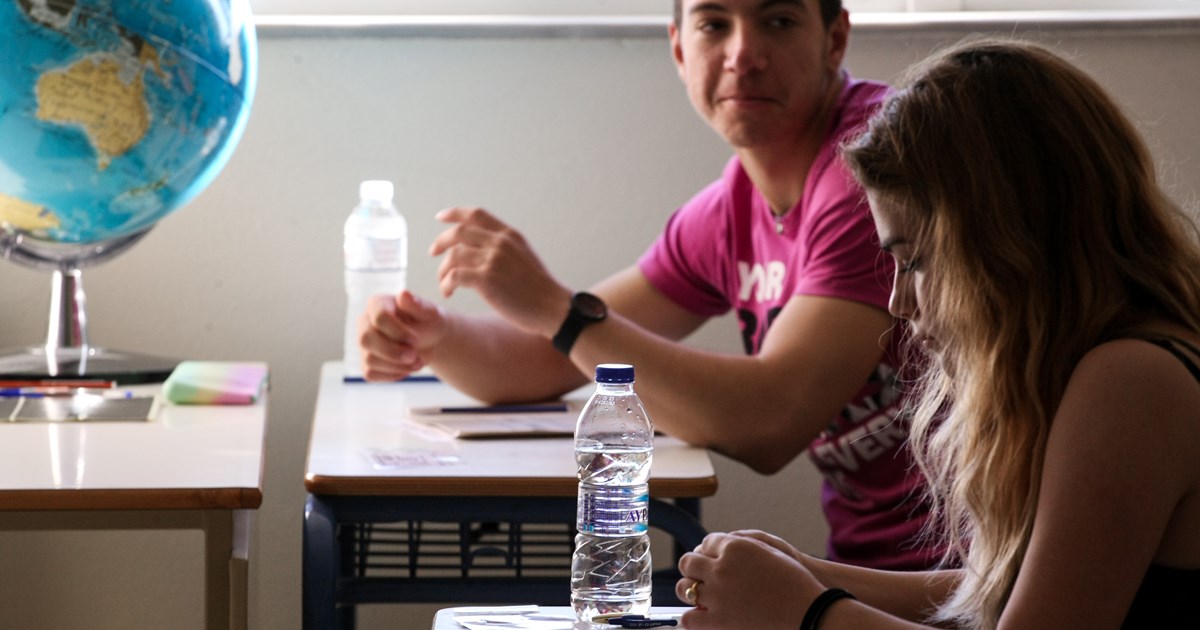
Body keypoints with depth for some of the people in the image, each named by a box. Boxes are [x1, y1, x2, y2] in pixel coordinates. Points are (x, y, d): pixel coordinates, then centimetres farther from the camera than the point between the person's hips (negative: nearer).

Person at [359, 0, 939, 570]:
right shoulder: (729, 212, 8)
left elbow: (771, 424, -25)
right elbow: (554, 363, 15)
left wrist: (554, 306, -20)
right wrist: (433, 337, -6)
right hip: (862, 565, 7)